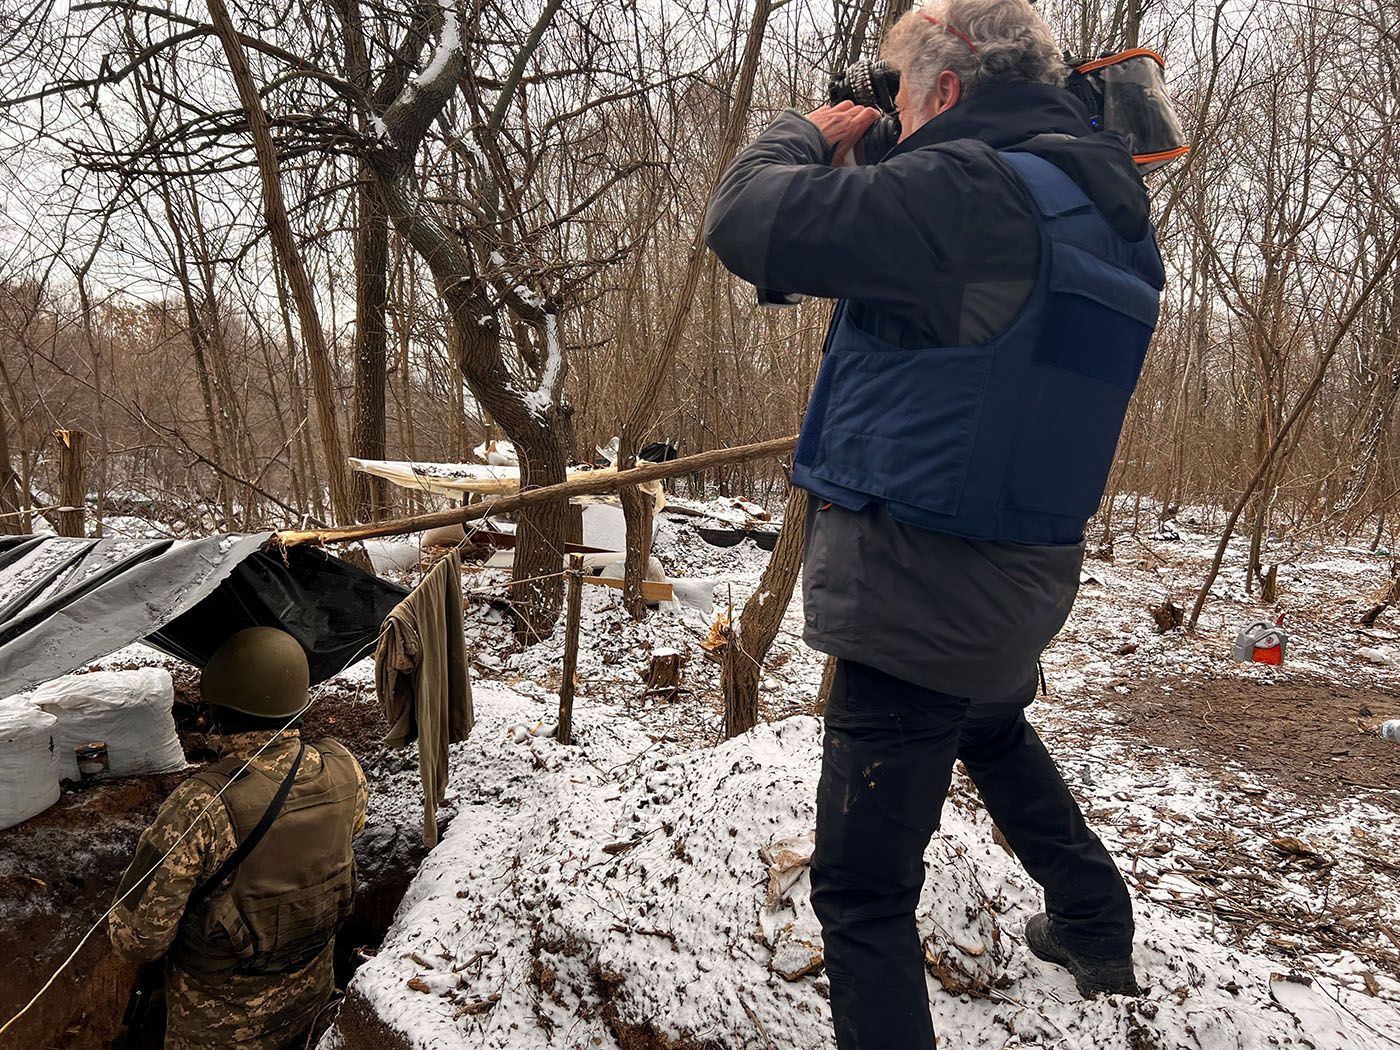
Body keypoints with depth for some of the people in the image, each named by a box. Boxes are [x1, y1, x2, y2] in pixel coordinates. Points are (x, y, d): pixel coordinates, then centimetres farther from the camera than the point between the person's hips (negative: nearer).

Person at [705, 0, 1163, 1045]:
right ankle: (1096, 931, 55)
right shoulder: (1103, 204, 6)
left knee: (862, 885, 2)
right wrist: (864, 172, 15)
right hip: (1025, 578, 10)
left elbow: (747, 220, -23)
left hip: (919, 590, -10)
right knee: (997, 734, 38)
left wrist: (805, 134, -2)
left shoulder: (965, 190, -23)